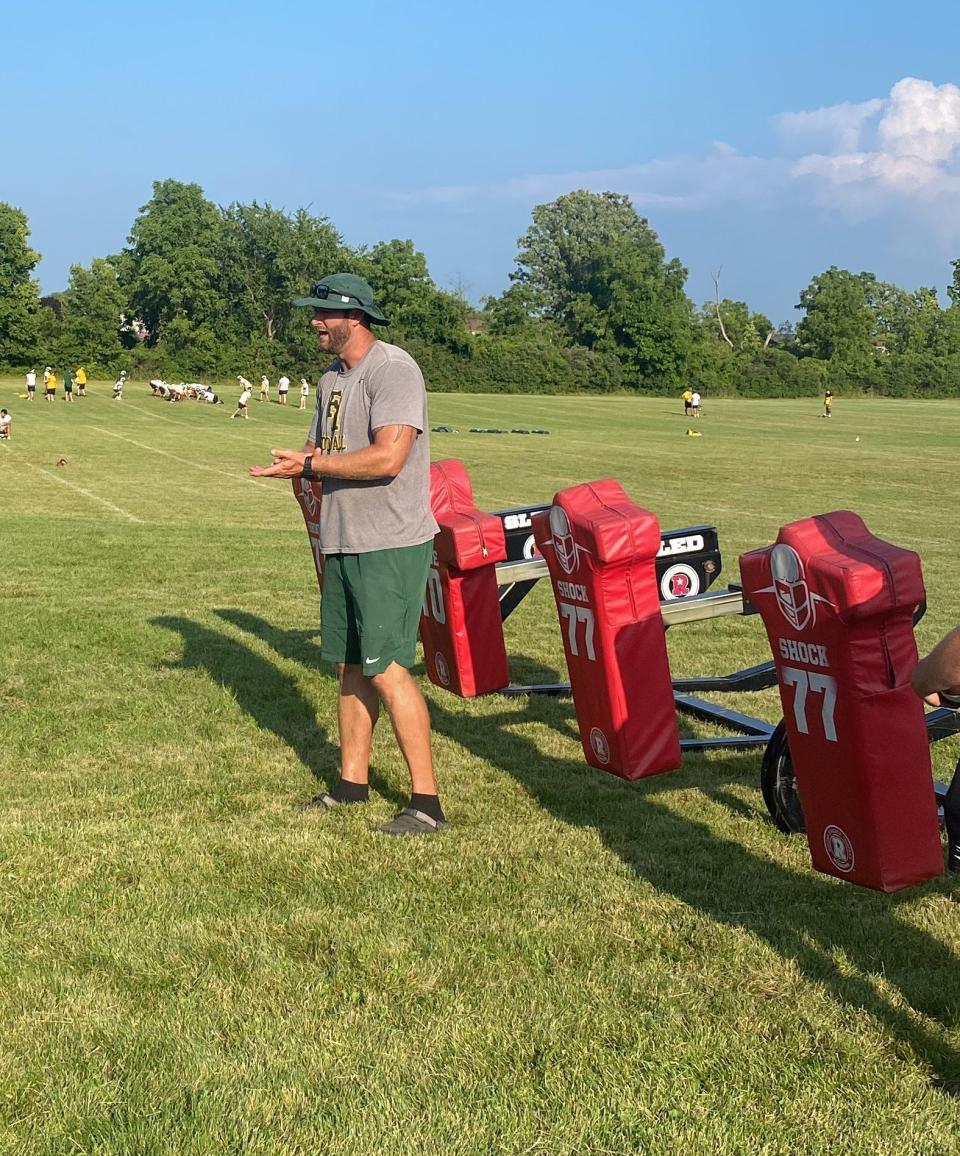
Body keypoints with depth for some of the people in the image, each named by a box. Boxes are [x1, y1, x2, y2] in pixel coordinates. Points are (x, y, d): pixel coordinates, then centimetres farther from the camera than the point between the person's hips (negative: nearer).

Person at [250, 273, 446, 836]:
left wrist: (311, 463, -19)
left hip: (391, 545, -9)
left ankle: (427, 801, -4)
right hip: (343, 542, 9)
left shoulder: (393, 369, -15)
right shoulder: (332, 378, 15)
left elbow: (388, 457, -25)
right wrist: (297, 464, 1)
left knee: (386, 668, -11)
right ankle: (353, 783, 27)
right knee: (350, 664, 14)